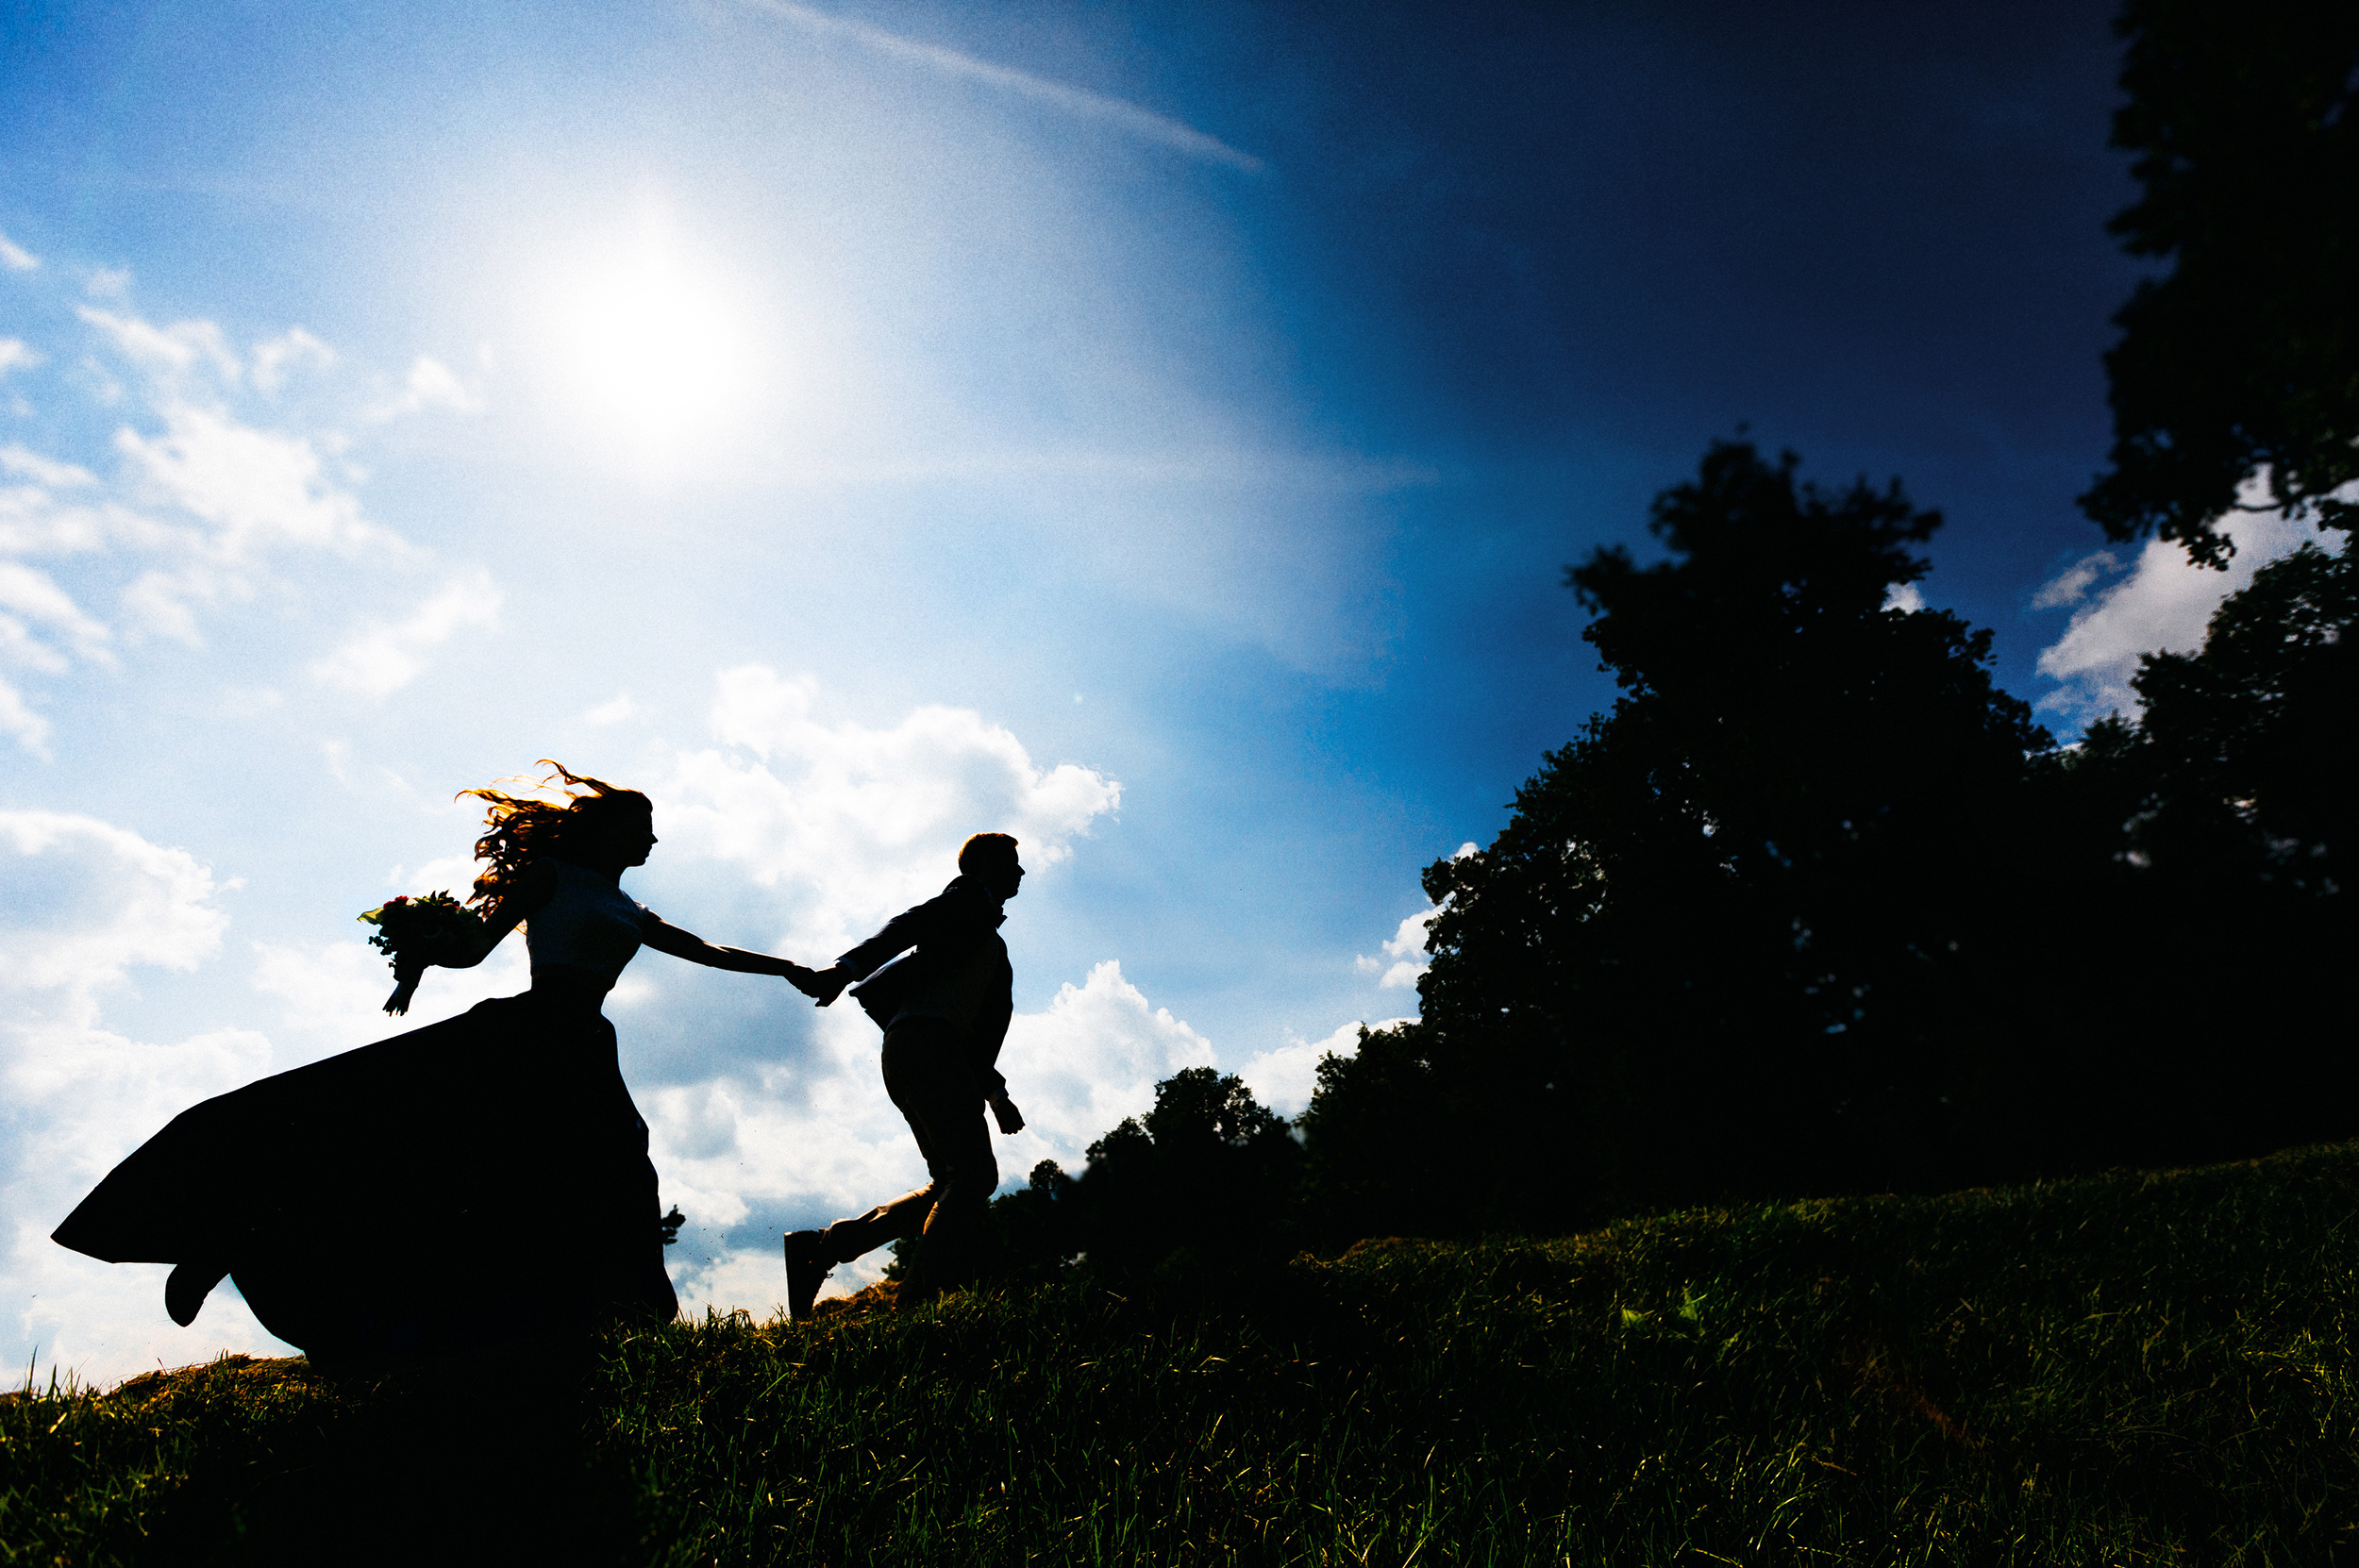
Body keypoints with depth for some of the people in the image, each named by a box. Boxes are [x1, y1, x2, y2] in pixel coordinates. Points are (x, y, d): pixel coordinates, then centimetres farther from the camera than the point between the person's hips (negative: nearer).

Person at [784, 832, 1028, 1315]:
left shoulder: (993, 949, 35)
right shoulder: (972, 898, 9)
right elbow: (909, 924, -11)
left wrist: (994, 1093, 25)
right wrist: (849, 965, -28)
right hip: (924, 1038, -9)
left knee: (952, 1184, 4)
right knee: (974, 1172, -17)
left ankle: (820, 1247, 2)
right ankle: (919, 1300, -22)